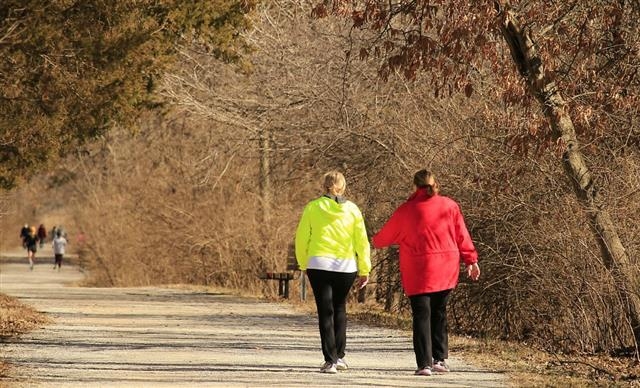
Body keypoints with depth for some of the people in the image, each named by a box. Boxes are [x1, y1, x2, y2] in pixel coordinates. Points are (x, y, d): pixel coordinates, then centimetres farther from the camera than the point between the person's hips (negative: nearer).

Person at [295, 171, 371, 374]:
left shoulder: (313, 207, -1)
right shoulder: (352, 209, 2)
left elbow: (301, 238, 2)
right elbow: (361, 241, 2)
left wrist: (303, 264, 14)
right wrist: (364, 269, 8)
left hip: (319, 265, -2)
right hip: (346, 266, 2)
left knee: (325, 312, 2)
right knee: (340, 309, 20)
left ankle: (330, 360, -5)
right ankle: (339, 356, 20)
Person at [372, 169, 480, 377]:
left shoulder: (406, 210, -2)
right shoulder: (449, 206, 2)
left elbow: (387, 234, 11)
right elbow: (462, 236, 4)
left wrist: (376, 241, 32)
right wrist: (471, 260, 11)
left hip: (418, 272, -3)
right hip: (446, 271, 3)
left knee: (422, 316, -1)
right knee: (439, 313, 16)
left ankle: (425, 364, -9)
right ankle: (440, 358, 15)